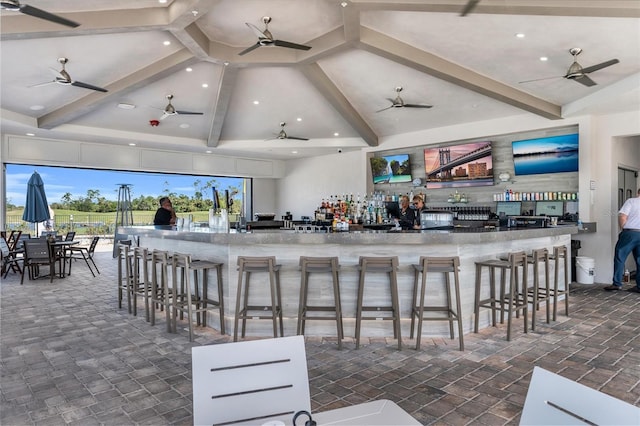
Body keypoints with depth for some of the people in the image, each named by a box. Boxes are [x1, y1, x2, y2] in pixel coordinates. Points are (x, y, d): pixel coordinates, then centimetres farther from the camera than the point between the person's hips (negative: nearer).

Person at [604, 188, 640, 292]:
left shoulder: (631, 201, -1)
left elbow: (622, 217, -12)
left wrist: (623, 229, 2)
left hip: (630, 233, -5)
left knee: (620, 258, 1)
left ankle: (617, 284, 0)